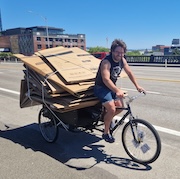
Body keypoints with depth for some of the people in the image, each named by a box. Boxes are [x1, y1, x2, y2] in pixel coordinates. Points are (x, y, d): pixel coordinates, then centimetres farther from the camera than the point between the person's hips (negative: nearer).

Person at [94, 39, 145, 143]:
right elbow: (106, 79, -38)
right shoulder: (106, 62, -26)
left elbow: (129, 73, 5)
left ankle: (107, 118, 28)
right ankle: (106, 133, 0)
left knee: (120, 107, 0)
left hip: (112, 87, 8)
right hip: (101, 88, -7)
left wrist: (137, 86, -5)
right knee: (112, 109, -20)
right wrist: (117, 90, -51)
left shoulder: (122, 60, -3)